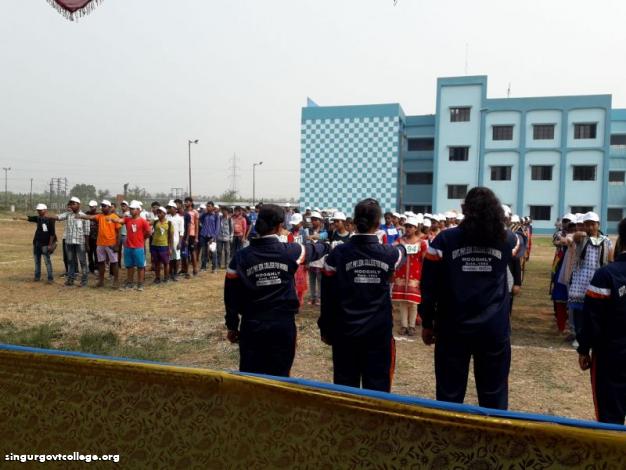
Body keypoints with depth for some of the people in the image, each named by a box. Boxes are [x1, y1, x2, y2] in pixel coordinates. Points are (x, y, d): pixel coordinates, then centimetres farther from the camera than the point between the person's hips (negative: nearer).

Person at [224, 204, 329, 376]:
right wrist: (325, 246, 39)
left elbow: (231, 295, 0)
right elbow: (313, 250, 16)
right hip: (283, 325, 0)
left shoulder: (241, 257, -4)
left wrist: (232, 326, 11)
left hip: (252, 326, 1)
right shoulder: (290, 251, -5)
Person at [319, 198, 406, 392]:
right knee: (377, 388, 10)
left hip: (345, 332, 0)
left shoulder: (338, 253, -8)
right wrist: (400, 247, 45)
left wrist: (325, 329, 6)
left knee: (345, 388, 12)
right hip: (379, 332, 0)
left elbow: (327, 297, -5)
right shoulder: (388, 253, -5)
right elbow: (401, 253, 22)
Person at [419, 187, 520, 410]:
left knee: (450, 394, 9)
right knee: (494, 394, 13)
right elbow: (517, 247, 27)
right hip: (495, 329, 2)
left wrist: (427, 323, 3)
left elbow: (429, 286, -7)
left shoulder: (445, 240, -8)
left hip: (453, 328, -1)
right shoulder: (507, 239, -1)